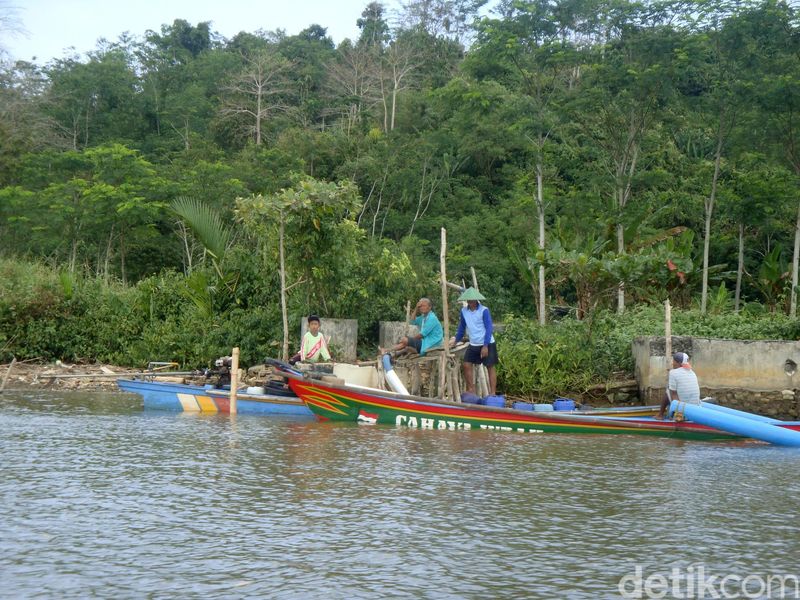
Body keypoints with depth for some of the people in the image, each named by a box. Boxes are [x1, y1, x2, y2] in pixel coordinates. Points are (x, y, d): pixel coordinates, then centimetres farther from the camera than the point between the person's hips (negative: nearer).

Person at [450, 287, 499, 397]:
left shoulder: (484, 311, -14)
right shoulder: (464, 311, 2)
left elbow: (489, 329, -15)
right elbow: (462, 327, 16)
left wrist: (485, 346, -19)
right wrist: (456, 340, 18)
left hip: (487, 344, -5)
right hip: (473, 344, 5)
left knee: (490, 367, -1)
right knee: (466, 364, -2)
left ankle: (492, 393, 0)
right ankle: (471, 390, 9)